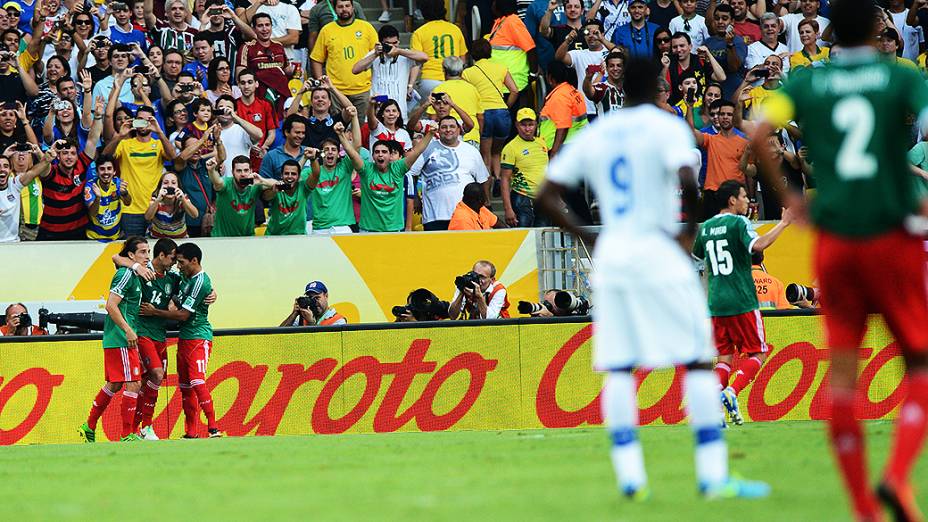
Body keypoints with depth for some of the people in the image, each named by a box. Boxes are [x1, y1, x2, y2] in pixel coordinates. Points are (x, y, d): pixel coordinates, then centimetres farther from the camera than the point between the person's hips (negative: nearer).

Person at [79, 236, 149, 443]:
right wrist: (128, 330, -20)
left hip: (120, 339, 10)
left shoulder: (133, 275, 14)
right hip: (121, 340, -10)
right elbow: (111, 305, -19)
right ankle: (126, 435, -8)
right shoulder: (126, 274, -13)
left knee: (114, 384, 16)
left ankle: (89, 426, 24)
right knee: (133, 384, -10)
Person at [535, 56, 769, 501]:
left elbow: (546, 196, 10)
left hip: (610, 256, 5)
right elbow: (686, 179, -23)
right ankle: (713, 474, -6)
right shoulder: (666, 127, -5)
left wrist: (586, 237, 15)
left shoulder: (593, 135, 10)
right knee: (697, 361, -1)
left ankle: (629, 475, -1)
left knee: (618, 368, 6)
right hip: (658, 250, -5)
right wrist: (691, 226, -7)